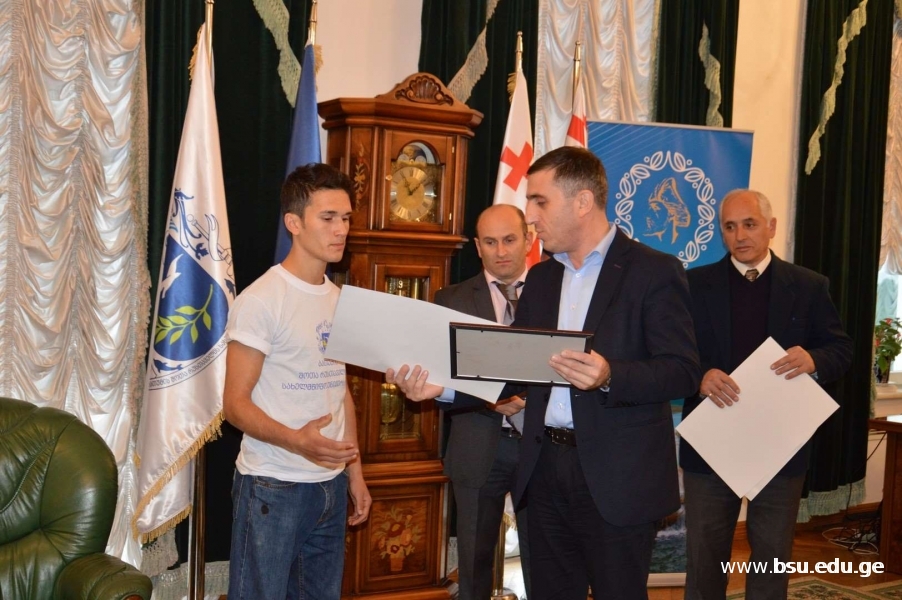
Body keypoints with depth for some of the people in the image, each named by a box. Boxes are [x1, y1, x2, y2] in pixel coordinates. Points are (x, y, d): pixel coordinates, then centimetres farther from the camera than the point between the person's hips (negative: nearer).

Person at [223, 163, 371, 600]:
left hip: (331, 485, 7)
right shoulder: (261, 300, -12)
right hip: (272, 488, -6)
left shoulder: (341, 300, 10)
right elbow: (235, 404, -14)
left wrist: (355, 472, 15)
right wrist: (297, 441, -29)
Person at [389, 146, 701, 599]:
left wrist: (609, 376, -30)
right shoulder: (540, 277, 12)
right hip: (544, 470, 6)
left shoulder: (654, 271, -7)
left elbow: (683, 371, -14)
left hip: (618, 478, -6)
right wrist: (443, 385, -5)